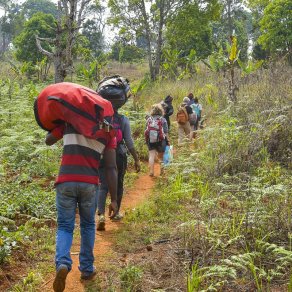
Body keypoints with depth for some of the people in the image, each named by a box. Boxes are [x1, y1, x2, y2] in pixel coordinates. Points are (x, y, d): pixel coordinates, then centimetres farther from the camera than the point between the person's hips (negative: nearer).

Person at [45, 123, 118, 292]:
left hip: (65, 182, 0)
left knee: (65, 226, 9)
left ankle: (63, 263, -15)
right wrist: (114, 199, 4)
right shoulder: (108, 131, 8)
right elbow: (111, 168, 2)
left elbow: (48, 140, 21)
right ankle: (87, 269, 24)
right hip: (89, 184, 0)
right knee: (88, 225, 19)